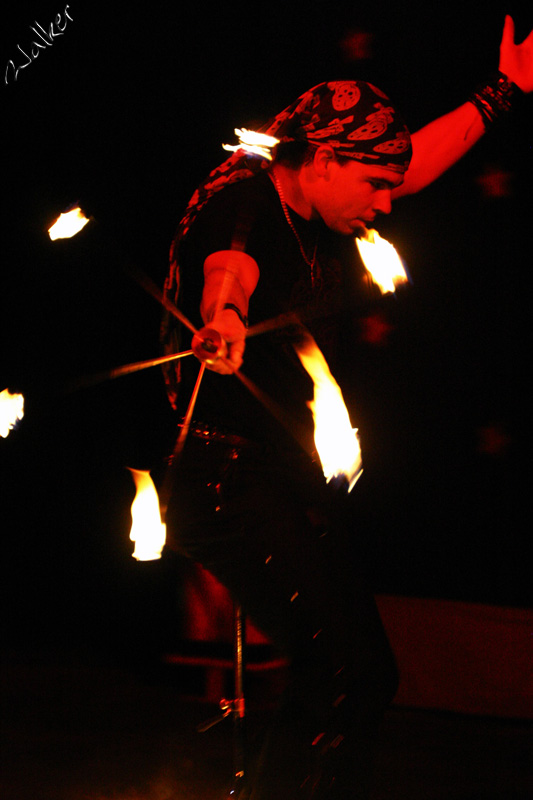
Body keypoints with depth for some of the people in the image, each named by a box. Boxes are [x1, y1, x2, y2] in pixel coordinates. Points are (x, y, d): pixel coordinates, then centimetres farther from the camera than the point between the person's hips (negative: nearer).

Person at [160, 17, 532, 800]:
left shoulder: (325, 216, 11)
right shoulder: (240, 202, -13)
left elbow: (419, 157, 27)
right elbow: (229, 266, -37)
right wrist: (226, 319, -59)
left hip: (312, 479, 9)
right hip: (233, 473, -9)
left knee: (355, 677, 8)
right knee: (350, 670, -20)